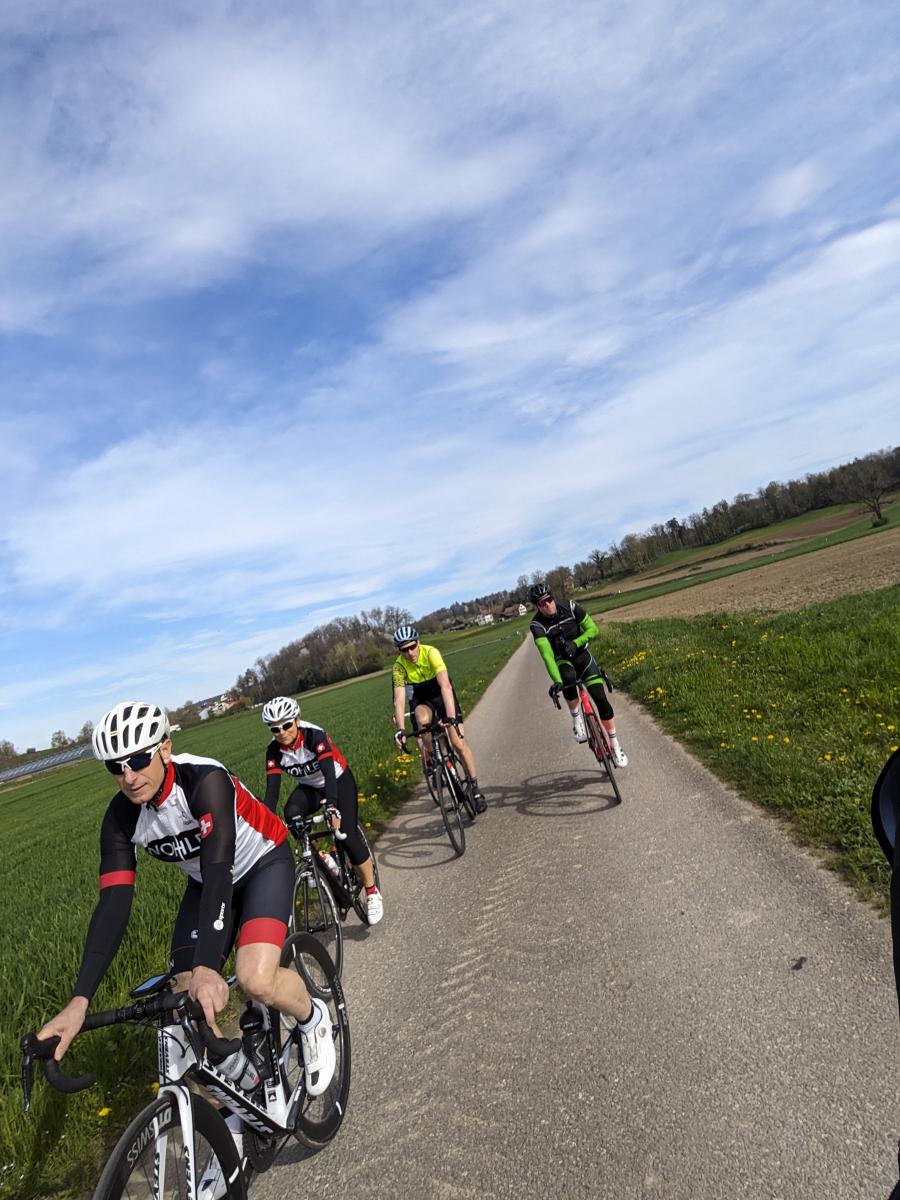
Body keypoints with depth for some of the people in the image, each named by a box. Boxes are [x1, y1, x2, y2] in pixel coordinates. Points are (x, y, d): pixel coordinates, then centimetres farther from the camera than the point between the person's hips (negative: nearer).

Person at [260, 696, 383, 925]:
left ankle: (372, 893, 4)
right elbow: (272, 790, -22)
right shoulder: (274, 750, -19)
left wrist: (332, 807, -56)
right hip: (310, 787, 4)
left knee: (348, 837, -16)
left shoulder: (314, 736, -31)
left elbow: (329, 773, -41)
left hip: (339, 781, -4)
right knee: (291, 813, -29)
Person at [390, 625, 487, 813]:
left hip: (441, 693, -1)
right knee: (423, 719, -35)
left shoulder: (431, 653, -32)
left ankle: (475, 788, 2)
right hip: (421, 698, 1)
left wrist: (451, 717, -53)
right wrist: (401, 730, -41)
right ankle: (431, 756, -8)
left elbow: (445, 685, -42)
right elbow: (399, 700, -28)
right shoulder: (399, 667, -23)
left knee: (459, 741, -12)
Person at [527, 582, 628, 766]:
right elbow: (546, 654, -33)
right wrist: (556, 680, -45)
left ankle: (614, 745, 10)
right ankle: (576, 718, -12)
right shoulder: (537, 624, -23)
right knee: (568, 677, -38)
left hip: (582, 656, 2)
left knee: (601, 699, -8)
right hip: (561, 661, -2)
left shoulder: (570, 607, -18)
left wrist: (575, 643, -28)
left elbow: (593, 629, -11)